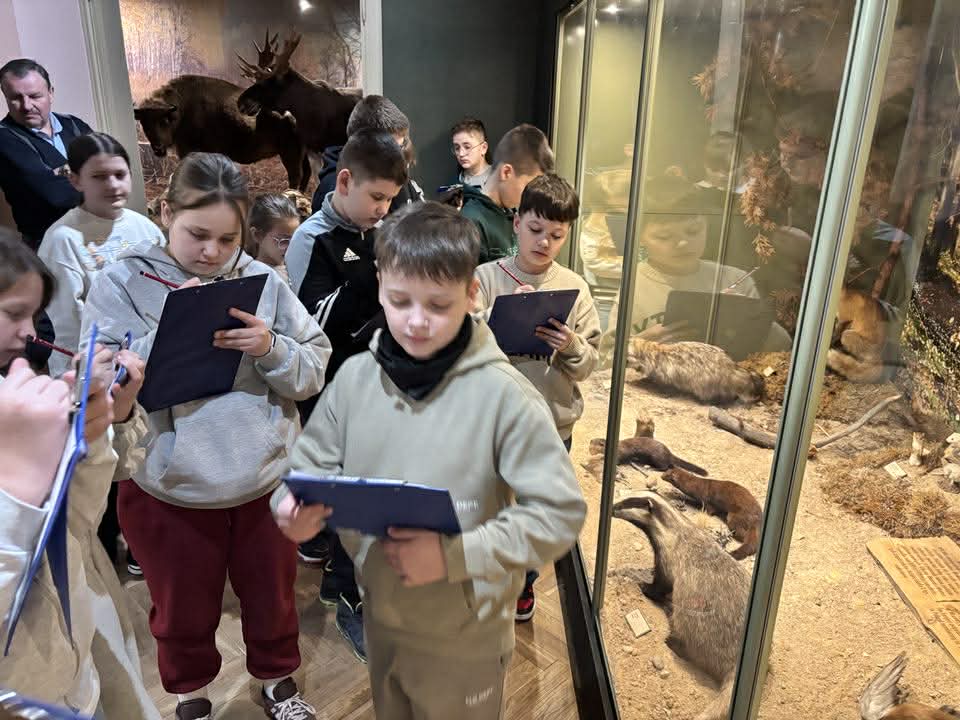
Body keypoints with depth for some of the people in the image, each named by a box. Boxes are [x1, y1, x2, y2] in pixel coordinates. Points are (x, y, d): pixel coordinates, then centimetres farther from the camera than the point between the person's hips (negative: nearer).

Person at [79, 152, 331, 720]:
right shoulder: (121, 284, -7)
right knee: (184, 612, 21)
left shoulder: (264, 280, -3)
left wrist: (271, 348, -21)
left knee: (272, 597, 22)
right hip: (169, 489, -1)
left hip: (266, 479, 2)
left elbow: (316, 369, -3)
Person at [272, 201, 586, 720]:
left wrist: (454, 554, -27)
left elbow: (561, 512, -20)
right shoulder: (355, 376, -9)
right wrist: (296, 507, -20)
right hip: (380, 612, 4)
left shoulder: (502, 393, -22)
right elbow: (312, 466, 2)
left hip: (464, 633, -4)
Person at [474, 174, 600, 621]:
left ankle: (522, 584, 47)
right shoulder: (486, 277, -8)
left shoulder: (574, 288, -2)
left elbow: (589, 364, -1)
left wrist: (571, 347, -22)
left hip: (553, 423, 2)